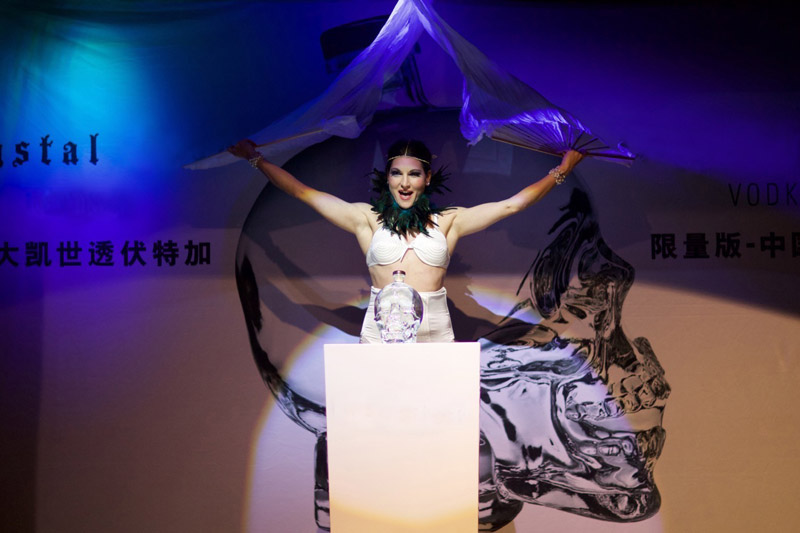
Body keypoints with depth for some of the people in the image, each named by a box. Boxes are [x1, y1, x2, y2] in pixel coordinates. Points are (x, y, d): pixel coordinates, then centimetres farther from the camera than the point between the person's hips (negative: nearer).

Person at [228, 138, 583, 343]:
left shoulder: (448, 221, 9)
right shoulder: (367, 218, 8)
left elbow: (512, 204, 11)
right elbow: (303, 193, 11)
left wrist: (561, 170, 10)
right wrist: (257, 159, 13)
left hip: (434, 334, 1)